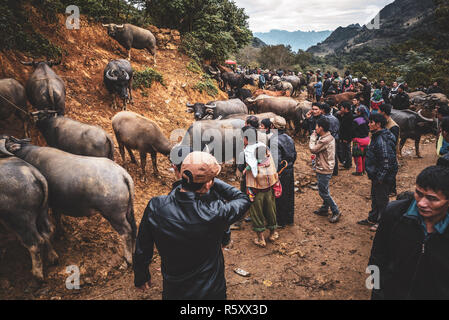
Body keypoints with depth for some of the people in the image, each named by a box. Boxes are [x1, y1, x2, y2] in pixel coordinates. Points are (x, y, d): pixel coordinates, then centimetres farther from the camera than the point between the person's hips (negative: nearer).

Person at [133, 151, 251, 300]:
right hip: (211, 291, -2)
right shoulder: (215, 212, -31)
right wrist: (214, 182, -8)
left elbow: (141, 251, -9)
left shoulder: (155, 207, -23)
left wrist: (141, 278, 10)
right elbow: (244, 199, -10)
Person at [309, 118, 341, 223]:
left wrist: (313, 137, -9)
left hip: (324, 170, -10)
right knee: (324, 191, 21)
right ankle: (324, 209, 34)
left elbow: (313, 149, -18)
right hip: (324, 168, 10)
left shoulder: (325, 140, -26)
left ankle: (336, 212, 8)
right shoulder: (328, 137, 7)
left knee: (323, 192, -1)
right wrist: (315, 138, 1)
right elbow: (318, 149, 9)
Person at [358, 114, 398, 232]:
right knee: (375, 197, 22)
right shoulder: (377, 137, 8)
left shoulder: (382, 140, -25)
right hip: (377, 175, 11)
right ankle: (372, 219, 37)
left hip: (383, 177, -11)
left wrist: (381, 176, -23)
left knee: (382, 200, 5)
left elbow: (387, 160, -27)